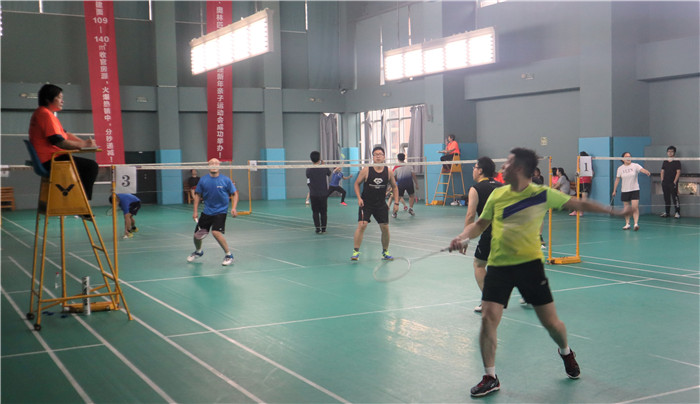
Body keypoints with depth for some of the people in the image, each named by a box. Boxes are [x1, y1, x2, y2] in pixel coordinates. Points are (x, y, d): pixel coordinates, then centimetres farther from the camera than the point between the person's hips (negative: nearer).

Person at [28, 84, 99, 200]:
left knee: (89, 165, 22)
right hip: (50, 160, -11)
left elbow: (64, 134, 19)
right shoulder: (46, 114, -16)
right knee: (92, 166, -15)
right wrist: (84, 144, -15)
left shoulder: (40, 113, 19)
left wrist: (84, 142, 7)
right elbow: (59, 142, -24)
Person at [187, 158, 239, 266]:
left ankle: (229, 255, -8)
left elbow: (234, 194, -1)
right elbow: (198, 195, 8)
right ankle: (198, 252, 40)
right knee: (197, 235, 7)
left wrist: (233, 208, -14)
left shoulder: (226, 180, -7)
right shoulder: (203, 180, -1)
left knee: (216, 232, -25)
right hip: (207, 212, 4)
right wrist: (195, 211, 3)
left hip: (220, 211, -4)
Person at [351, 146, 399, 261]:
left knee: (385, 228, 3)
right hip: (366, 203, -3)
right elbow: (357, 184, 2)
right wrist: (359, 198, -11)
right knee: (361, 225, -15)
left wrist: (396, 202, 3)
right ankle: (355, 251, -9)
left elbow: (394, 187, 10)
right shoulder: (366, 170, -9)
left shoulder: (388, 172, -3)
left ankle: (385, 252, 22)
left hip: (381, 204, 3)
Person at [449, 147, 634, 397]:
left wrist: (615, 211, 3)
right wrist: (462, 237, -2)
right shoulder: (497, 195, 5)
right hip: (498, 265, 2)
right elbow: (481, 223, 16)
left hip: (529, 264, -2)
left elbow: (580, 204, 6)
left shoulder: (543, 194, -2)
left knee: (550, 322, 5)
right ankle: (490, 378, 6)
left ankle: (566, 353, 41)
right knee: (488, 319, -10)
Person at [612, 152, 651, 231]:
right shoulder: (620, 168, 3)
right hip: (624, 191, 2)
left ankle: (636, 224, -16)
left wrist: (647, 172, -44)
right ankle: (627, 224, 18)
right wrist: (614, 190, 9)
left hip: (634, 190, -2)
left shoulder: (635, 166, -4)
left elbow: (642, 169, -22)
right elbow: (617, 179, 9)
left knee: (635, 207, -13)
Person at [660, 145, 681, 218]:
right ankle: (667, 212, 16)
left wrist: (675, 182, -13)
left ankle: (677, 212, -6)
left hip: (673, 183, -5)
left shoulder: (677, 162, 0)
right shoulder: (665, 162, 15)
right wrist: (662, 181, 5)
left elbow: (678, 172, -6)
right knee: (666, 198, 9)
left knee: (675, 198, -9)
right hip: (665, 183, 5)